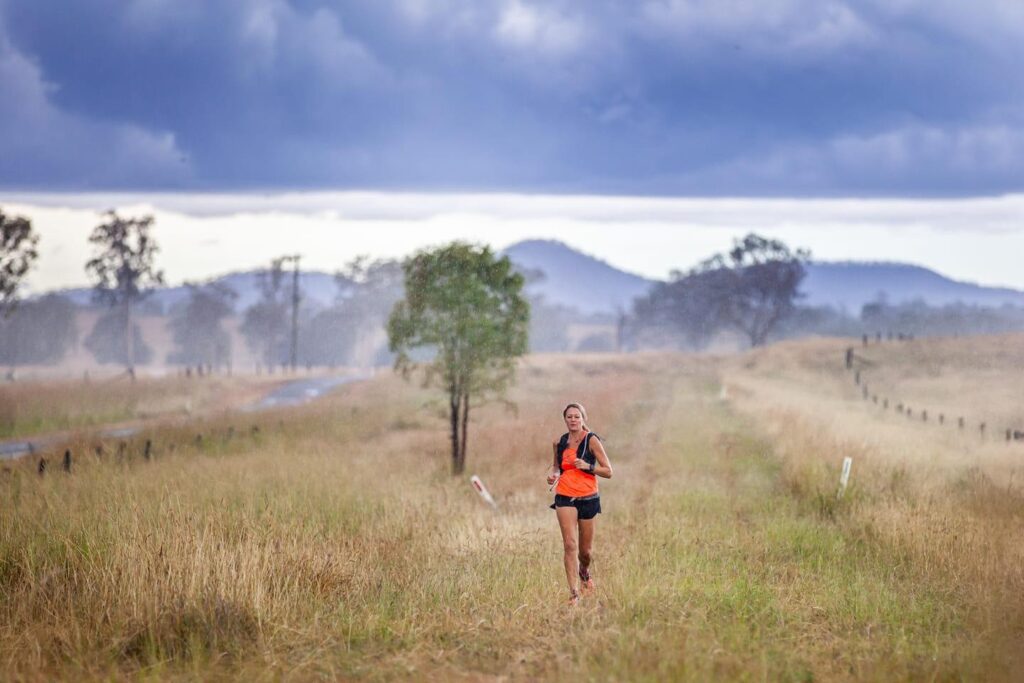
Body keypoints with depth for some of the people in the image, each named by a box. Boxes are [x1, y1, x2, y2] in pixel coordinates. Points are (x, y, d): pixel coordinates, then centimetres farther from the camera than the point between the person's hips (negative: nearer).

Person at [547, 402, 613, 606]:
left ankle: (584, 572, 44)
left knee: (585, 550, 9)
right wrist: (552, 473, 1)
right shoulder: (559, 442, 5)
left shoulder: (591, 440, -5)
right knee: (570, 544, -13)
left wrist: (587, 466, -21)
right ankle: (574, 593, -12)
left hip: (588, 498, -1)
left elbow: (608, 471, -5)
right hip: (565, 498, 1)